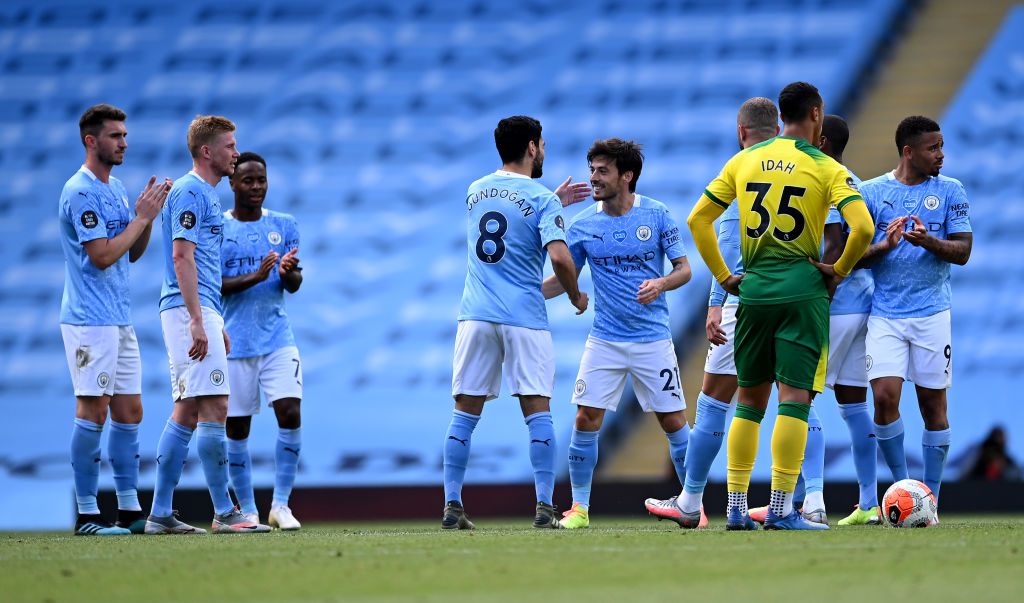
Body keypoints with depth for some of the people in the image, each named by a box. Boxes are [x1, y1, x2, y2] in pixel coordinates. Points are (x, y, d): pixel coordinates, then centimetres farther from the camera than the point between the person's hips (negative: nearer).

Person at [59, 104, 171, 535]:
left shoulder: (116, 190, 16)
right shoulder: (81, 192, -13)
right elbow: (102, 256, -18)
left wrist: (149, 214, 4)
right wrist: (142, 216, -12)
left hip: (120, 319, 9)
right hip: (90, 319, -9)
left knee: (129, 411, 8)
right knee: (93, 411, -9)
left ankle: (130, 510, 12)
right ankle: (86, 513, -6)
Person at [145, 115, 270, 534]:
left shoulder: (205, 194, 21)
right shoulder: (190, 192, -10)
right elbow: (182, 257, -18)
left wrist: (216, 324, 25)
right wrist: (197, 322, -23)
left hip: (200, 312, 10)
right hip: (189, 310, -10)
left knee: (187, 412, 8)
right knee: (214, 407, -11)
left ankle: (160, 514, 8)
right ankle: (224, 513, -11)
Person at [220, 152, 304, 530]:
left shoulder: (284, 226, 9)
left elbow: (294, 284, 4)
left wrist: (288, 271, -20)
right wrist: (254, 277, -22)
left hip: (277, 338, 1)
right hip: (234, 342, -1)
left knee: (290, 414, -13)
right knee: (236, 428, 0)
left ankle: (280, 504, -6)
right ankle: (246, 511, 10)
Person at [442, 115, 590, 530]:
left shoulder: (475, 191, 12)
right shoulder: (541, 200, -6)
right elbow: (559, 256, -16)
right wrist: (576, 296, 1)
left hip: (476, 316, 4)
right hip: (525, 319, -4)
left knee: (465, 413, 6)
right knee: (538, 412, 0)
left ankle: (452, 506, 1)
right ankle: (544, 507, -6)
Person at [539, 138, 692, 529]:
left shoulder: (657, 215, -4)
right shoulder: (582, 225, 1)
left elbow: (684, 269, 0)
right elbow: (564, 278, 10)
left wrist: (661, 284, -21)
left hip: (652, 339, -1)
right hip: (604, 339, 1)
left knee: (673, 421, 0)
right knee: (586, 419, -7)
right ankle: (579, 507, 4)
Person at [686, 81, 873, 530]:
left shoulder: (743, 161, 8)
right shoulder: (826, 168, -3)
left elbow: (697, 219, 8)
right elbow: (863, 227, -15)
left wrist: (723, 276, 12)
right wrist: (840, 270, 0)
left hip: (753, 290, 4)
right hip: (803, 289, -4)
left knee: (750, 399, 12)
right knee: (795, 396, -4)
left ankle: (736, 508, 10)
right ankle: (781, 509, -9)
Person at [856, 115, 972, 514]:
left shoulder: (950, 192, 5)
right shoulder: (872, 192, 4)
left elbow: (962, 252, 0)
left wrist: (928, 241, -19)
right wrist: (886, 245, -17)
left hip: (932, 313, 1)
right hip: (885, 314, -1)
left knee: (933, 404, 2)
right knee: (884, 397, -13)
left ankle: (930, 497, 11)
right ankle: (901, 485, 4)